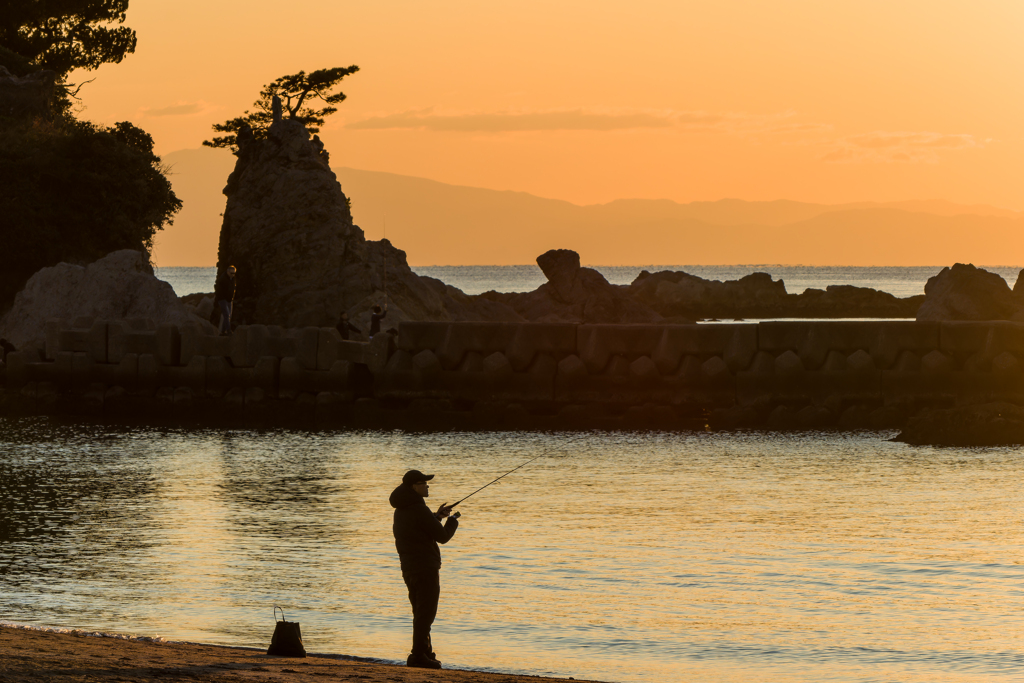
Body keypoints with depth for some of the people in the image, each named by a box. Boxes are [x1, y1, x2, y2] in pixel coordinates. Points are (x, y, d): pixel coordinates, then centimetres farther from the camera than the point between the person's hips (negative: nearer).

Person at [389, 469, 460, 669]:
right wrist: (453, 520, 5)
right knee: (425, 613, -7)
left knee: (422, 613, 17)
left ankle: (424, 653, 23)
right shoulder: (419, 510, -18)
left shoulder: (400, 510, 12)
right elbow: (442, 537, -12)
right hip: (425, 568, -9)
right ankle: (418, 655, -10)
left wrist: (437, 517, 20)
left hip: (409, 568, 9)